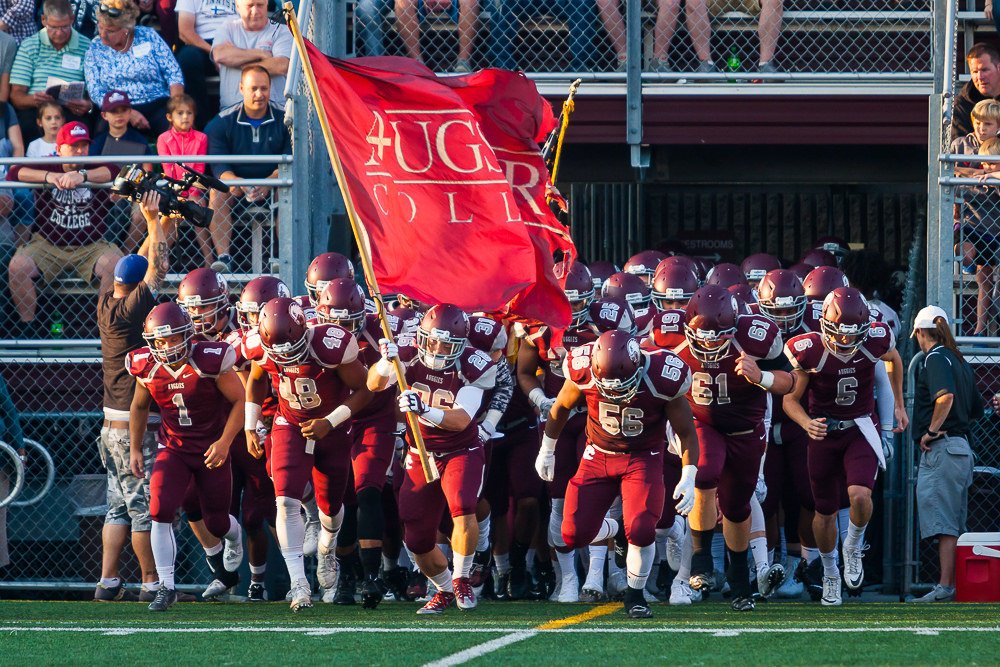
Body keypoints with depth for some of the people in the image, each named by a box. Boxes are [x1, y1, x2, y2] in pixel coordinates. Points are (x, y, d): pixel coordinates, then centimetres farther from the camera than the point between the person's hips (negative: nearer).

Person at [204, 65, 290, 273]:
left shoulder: (283, 119, -1)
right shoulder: (223, 122, 0)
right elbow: (219, 165, -7)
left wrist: (269, 183, -25)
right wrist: (237, 182, -29)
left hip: (272, 184, 0)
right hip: (237, 184, 0)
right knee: (217, 193, -30)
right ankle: (223, 257, -36)